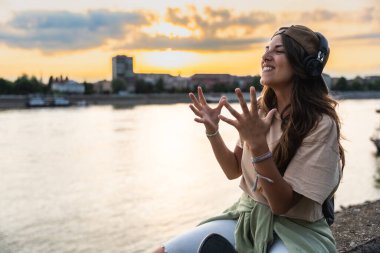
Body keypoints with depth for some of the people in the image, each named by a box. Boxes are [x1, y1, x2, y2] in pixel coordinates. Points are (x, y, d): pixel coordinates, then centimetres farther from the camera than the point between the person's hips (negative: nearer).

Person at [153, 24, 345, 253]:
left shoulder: (320, 123, -18)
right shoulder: (260, 111, 2)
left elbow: (282, 204, -19)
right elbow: (233, 170, 10)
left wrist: (257, 144, -32)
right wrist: (213, 131, -6)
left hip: (295, 230, -5)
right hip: (246, 218, 5)